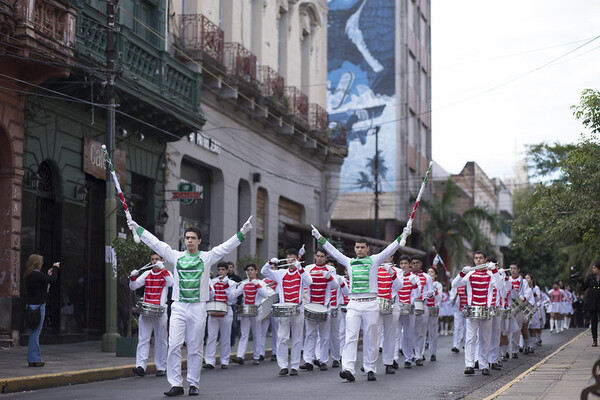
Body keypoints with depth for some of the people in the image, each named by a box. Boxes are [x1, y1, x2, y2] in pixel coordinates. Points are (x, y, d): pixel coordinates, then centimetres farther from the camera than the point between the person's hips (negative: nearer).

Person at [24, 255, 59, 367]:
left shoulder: (28, 276, 12)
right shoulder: (37, 274, -15)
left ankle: (32, 359, 14)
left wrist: (48, 274, 18)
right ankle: (35, 359, -4)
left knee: (33, 332, 11)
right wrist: (55, 268, -1)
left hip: (31, 305, 9)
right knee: (35, 332, -6)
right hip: (38, 305, -9)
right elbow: (53, 280, -15)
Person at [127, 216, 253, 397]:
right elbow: (155, 243, 10)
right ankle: (176, 384, -2)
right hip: (178, 307, 1)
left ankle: (194, 384, 12)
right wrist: (137, 229, 10)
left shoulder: (207, 257, 6)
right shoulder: (176, 256, 9)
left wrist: (242, 232, -9)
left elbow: (226, 246, 0)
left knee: (195, 348, 4)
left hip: (198, 308, -1)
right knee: (174, 346, -8)